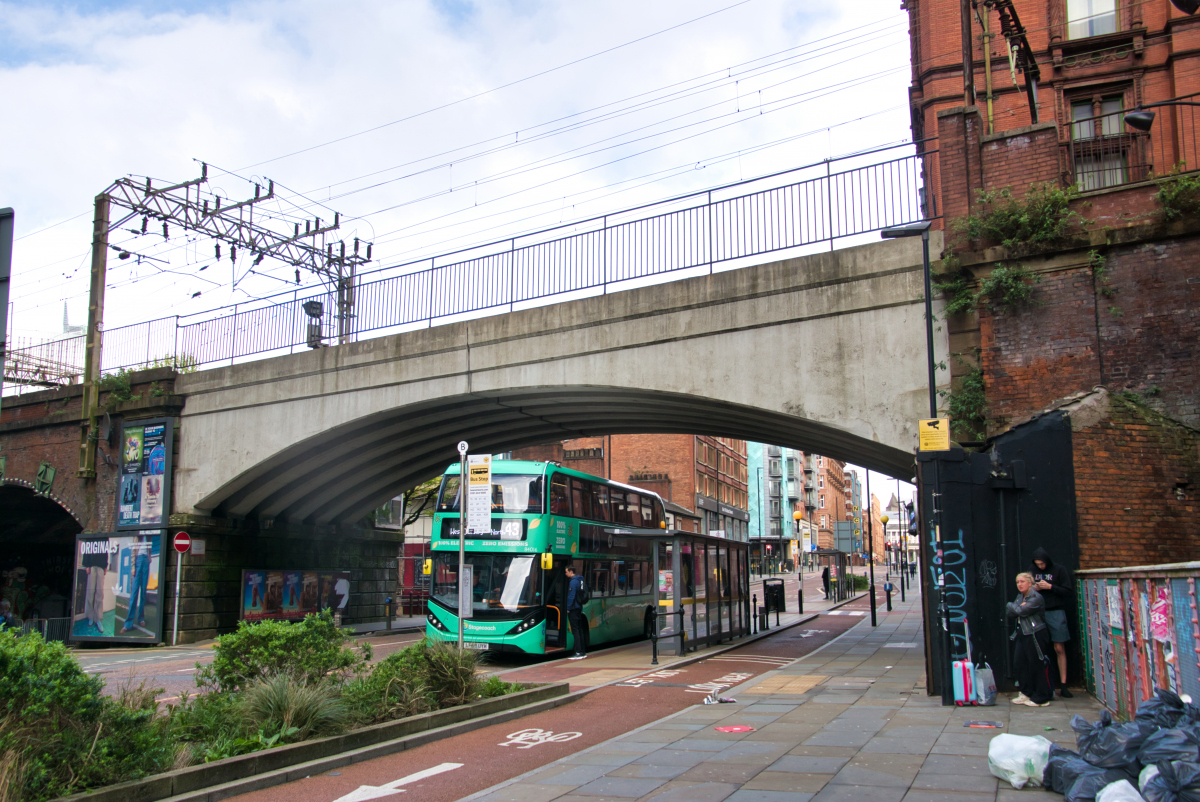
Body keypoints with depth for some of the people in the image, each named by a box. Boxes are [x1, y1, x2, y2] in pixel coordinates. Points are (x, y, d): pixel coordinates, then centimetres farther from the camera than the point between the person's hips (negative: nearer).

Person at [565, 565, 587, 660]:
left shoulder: (573, 582, -14)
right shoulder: (580, 580, 14)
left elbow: (571, 596, -19)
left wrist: (568, 608, -13)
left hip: (573, 609, -9)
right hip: (579, 608, 9)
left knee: (575, 631, -8)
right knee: (580, 630, 13)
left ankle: (578, 653, -10)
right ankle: (583, 651, 16)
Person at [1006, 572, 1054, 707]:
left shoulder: (1036, 598, -13)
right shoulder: (1020, 596, 13)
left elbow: (1020, 611, -20)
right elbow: (1011, 613, 8)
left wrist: (1011, 605, -1)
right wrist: (1018, 607, -12)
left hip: (1036, 634, -8)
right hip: (1022, 634, 8)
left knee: (1037, 665, -2)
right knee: (1020, 663, 8)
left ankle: (1041, 698, 7)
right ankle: (1026, 693, 20)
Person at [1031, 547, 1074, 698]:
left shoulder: (1059, 570, 0)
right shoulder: (1033, 571, 10)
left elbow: (1069, 591, -3)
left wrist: (1050, 587, -11)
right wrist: (1033, 588, -2)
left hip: (1055, 613, -3)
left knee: (1059, 649, -1)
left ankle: (1063, 685, 5)